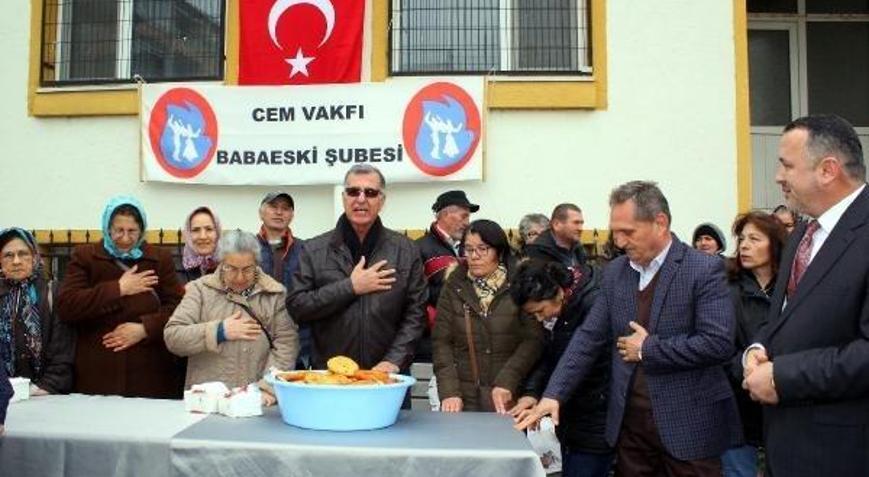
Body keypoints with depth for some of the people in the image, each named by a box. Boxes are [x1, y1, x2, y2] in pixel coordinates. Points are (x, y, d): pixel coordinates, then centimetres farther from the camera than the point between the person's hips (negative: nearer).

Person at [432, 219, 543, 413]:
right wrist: (449, 391, -10)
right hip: (464, 398, 1)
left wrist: (507, 382, -17)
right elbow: (441, 342, 0)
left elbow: (533, 339, -7)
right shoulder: (454, 287, 3)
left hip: (510, 398, -1)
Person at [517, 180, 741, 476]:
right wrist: (554, 394, -4)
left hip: (688, 424, -4)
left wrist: (648, 349, -13)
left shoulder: (704, 270, -10)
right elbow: (589, 337, 5)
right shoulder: (615, 272, 6)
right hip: (629, 421, 5)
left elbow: (718, 343, -18)